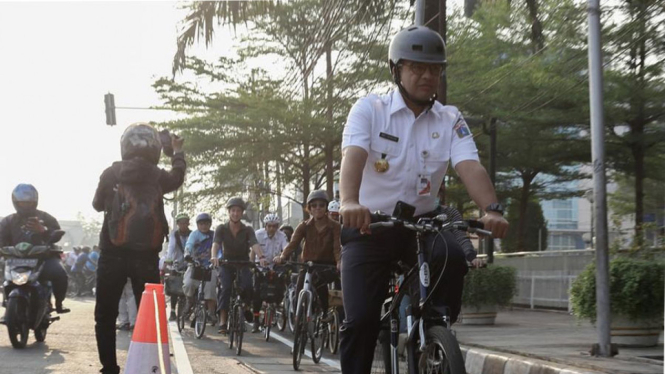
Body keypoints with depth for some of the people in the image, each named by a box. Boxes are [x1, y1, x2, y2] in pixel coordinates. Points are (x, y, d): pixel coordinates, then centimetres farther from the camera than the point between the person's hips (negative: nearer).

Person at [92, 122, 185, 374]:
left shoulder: (111, 174, -1)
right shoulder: (159, 176, 1)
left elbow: (97, 204, 14)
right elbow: (178, 177, 25)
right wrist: (178, 151, 42)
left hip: (113, 254, -1)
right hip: (147, 256, 1)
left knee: (105, 316, 7)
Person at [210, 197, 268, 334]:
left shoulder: (247, 230, -5)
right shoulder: (221, 229, -6)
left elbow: (255, 244, -23)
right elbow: (216, 243, -22)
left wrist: (261, 257, -44)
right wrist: (214, 256, -45)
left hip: (243, 264, 0)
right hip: (227, 264, 0)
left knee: (247, 286, -26)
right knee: (226, 288, -24)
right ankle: (222, 322, -27)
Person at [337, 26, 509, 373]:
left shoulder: (450, 120, 0)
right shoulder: (369, 109, -7)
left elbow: (470, 166, -16)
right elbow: (353, 156, -25)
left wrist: (492, 209, -36)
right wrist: (349, 202, -45)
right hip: (369, 227, -2)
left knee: (454, 257, -30)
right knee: (360, 319, -11)